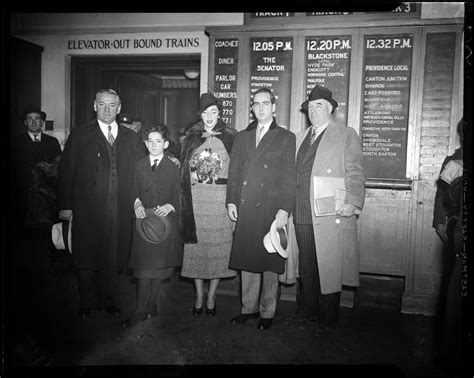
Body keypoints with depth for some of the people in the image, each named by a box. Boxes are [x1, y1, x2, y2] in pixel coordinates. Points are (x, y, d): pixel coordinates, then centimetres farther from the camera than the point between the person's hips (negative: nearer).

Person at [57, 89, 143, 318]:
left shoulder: (130, 138, 13)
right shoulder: (79, 135, 5)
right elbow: (66, 172, 2)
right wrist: (65, 205, -4)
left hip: (120, 211, 2)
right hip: (88, 209, -2)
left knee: (114, 258, 6)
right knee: (87, 257, 5)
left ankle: (110, 301, 25)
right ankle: (87, 303, 23)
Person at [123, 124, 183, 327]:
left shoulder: (173, 168, 4)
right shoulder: (138, 166, 8)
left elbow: (178, 196, 3)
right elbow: (133, 190, 8)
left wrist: (170, 206, -16)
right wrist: (136, 204, -11)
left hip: (166, 221, 0)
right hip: (143, 220, 0)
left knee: (160, 265, 7)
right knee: (143, 266, -5)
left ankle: (152, 303, 24)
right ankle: (140, 310, 1)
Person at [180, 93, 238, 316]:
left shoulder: (230, 137, 5)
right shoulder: (191, 138, 11)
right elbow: (184, 170, 13)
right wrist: (196, 175, -6)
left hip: (222, 199, -1)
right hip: (196, 199, 1)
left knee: (218, 249, 2)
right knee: (196, 248, 4)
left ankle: (211, 298, 18)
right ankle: (199, 296, 21)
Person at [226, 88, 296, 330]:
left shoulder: (286, 138, 4)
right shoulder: (242, 137, 16)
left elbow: (289, 177, -3)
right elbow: (234, 171, 13)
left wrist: (284, 209, -11)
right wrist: (231, 201, 3)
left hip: (271, 210, -3)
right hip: (245, 210, 4)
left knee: (269, 263, 3)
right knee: (246, 260, 9)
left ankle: (267, 312, 18)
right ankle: (248, 308, 23)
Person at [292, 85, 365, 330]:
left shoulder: (346, 135, 3)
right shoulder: (300, 137, 19)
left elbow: (355, 173, -4)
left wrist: (352, 202, -16)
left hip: (332, 215, -5)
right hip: (302, 216, 5)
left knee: (329, 268, 2)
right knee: (306, 267, 13)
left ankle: (327, 319, 15)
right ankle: (306, 312, 26)